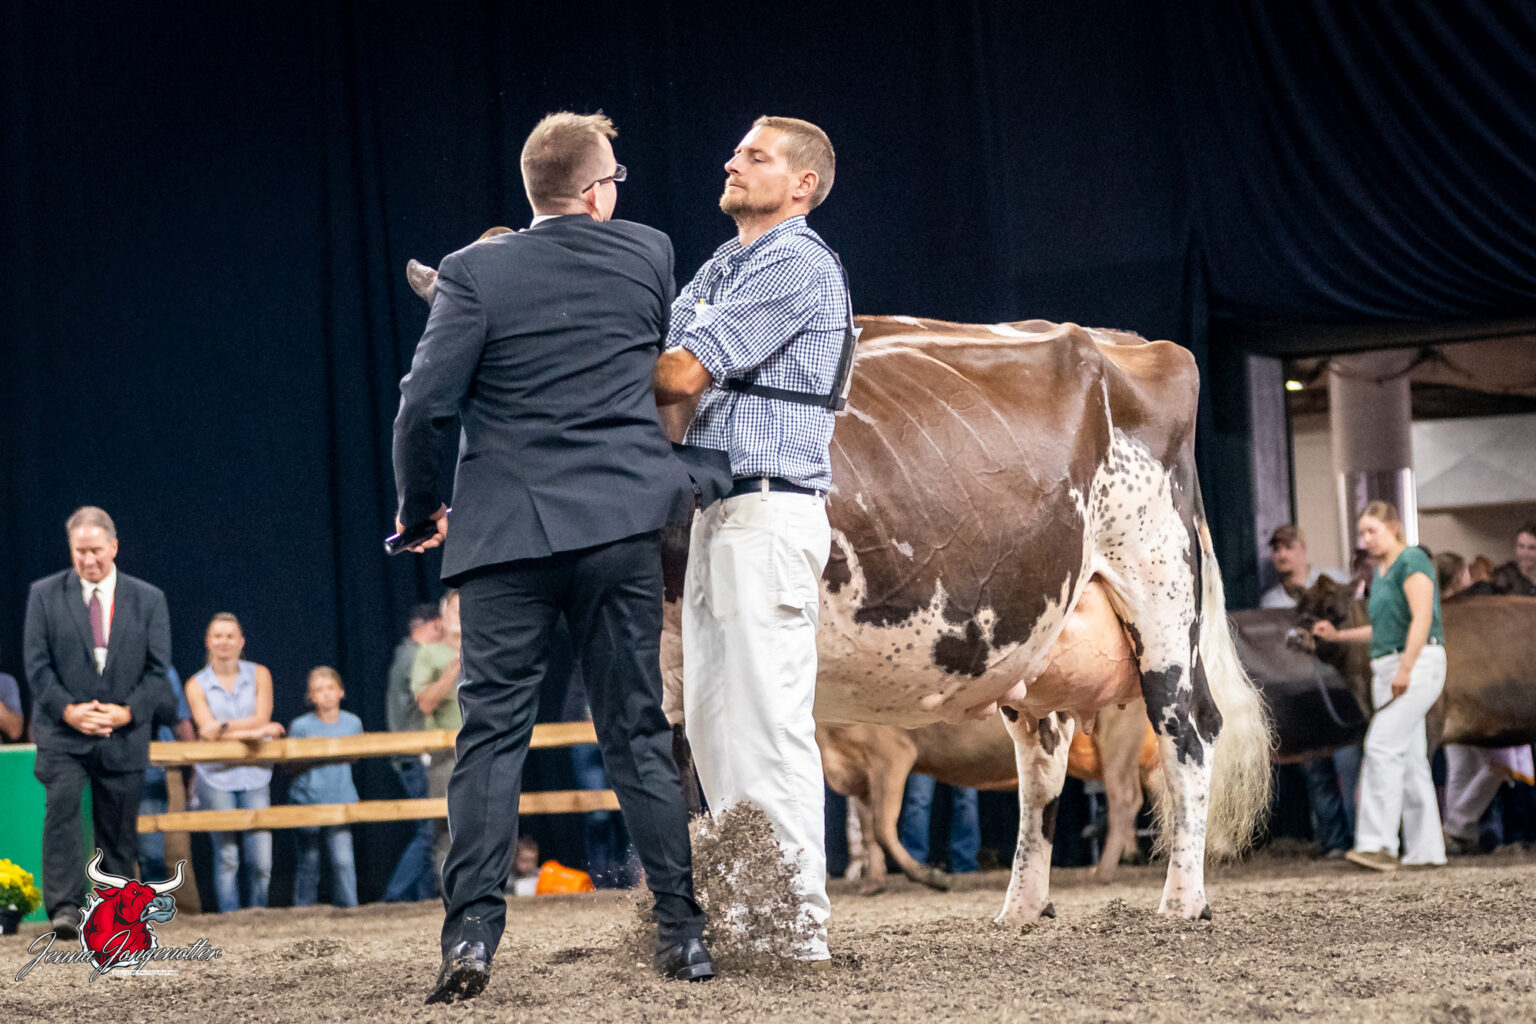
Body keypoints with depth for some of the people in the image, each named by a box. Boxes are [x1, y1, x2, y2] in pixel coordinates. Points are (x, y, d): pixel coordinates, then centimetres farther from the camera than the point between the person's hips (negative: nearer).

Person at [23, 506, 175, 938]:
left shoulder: (148, 599, 7)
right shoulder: (45, 595, 4)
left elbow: (158, 669, 4)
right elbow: (37, 664, 0)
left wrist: (126, 712, -11)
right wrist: (68, 709, -13)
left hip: (125, 735, 1)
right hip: (62, 732, -1)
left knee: (120, 829, 4)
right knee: (61, 807, -20)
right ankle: (65, 907, -24)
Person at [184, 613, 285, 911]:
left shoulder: (258, 675, 9)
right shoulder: (197, 685, 4)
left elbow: (261, 718, -2)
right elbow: (208, 731, -6)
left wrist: (224, 726, -12)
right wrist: (252, 732, -9)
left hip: (254, 775, 1)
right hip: (216, 776, -1)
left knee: (261, 860, -7)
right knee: (227, 857, -9)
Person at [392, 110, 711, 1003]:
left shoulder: (478, 273, -7)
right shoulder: (648, 254, 3)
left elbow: (427, 405, -9)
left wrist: (419, 505, 6)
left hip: (508, 531, -2)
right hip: (622, 525, 2)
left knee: (493, 735, 0)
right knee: (639, 731, 9)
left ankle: (472, 935, -9)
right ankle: (683, 931, 9)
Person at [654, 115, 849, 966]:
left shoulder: (799, 265, -9)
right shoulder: (723, 265, 21)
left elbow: (681, 376, -14)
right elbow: (655, 368, 16)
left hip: (770, 507, -10)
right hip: (718, 507, 10)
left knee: (769, 717, -11)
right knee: (712, 719, 10)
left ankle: (800, 930, -9)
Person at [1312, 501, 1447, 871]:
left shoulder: (1412, 561, -8)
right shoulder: (1380, 573, 20)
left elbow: (1422, 619, -18)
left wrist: (1404, 670, -24)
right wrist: (1339, 635, 19)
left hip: (1418, 664, -10)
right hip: (1389, 668, 10)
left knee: (1382, 747, -18)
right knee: (1410, 759, 7)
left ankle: (1377, 844, -23)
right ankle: (1427, 849, 9)